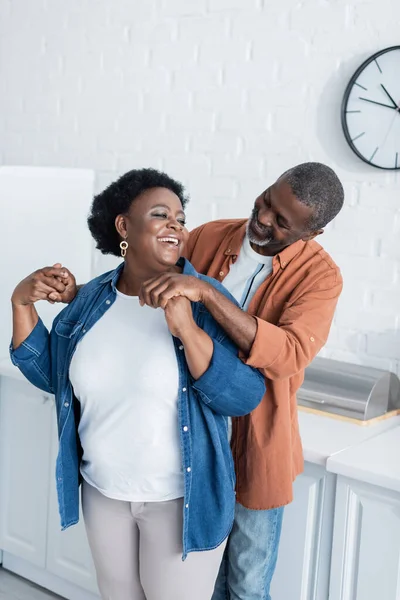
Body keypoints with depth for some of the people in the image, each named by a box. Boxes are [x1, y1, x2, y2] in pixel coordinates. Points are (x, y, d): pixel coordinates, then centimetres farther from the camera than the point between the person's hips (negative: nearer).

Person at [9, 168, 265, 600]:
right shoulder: (92, 297, -2)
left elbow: (244, 398, -23)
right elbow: (50, 374, 7)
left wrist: (186, 327, -33)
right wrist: (22, 303, -5)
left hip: (181, 496, -4)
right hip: (103, 490, 4)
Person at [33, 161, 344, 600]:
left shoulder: (319, 275, -15)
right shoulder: (208, 238, -4)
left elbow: (289, 353, -33)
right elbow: (133, 289, 5)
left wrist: (205, 292, -41)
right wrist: (79, 294, -14)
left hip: (254, 444, -3)